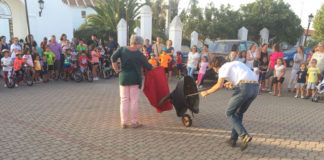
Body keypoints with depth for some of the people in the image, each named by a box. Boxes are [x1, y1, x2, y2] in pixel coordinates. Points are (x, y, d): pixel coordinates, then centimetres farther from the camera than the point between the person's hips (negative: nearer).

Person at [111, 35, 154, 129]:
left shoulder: (122, 49, 1)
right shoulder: (139, 55, -7)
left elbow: (113, 58, -7)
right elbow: (148, 66, 1)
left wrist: (116, 69, 1)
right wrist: (153, 67, 22)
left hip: (123, 77, 3)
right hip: (135, 79, -3)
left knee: (124, 100, 9)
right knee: (134, 100, 4)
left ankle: (123, 122, 10)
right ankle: (134, 122, 11)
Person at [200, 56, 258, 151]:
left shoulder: (223, 68, 7)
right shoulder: (236, 63, 30)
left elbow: (219, 86, -8)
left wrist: (207, 92, 5)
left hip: (244, 87, -8)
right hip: (255, 87, 8)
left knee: (230, 113, 7)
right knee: (239, 113, 20)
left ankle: (244, 135, -8)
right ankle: (233, 139, 23)